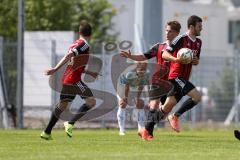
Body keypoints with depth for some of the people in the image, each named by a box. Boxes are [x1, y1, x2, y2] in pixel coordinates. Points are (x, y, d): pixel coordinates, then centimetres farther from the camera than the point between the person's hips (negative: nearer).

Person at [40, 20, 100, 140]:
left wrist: (90, 73, 33)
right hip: (74, 80, -9)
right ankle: (70, 123, -12)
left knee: (62, 105, 14)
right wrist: (56, 69, -27)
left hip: (66, 79, 9)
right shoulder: (84, 44, -8)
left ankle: (47, 132, 13)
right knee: (91, 102, -6)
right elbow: (68, 56, -20)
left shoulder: (75, 44, 20)